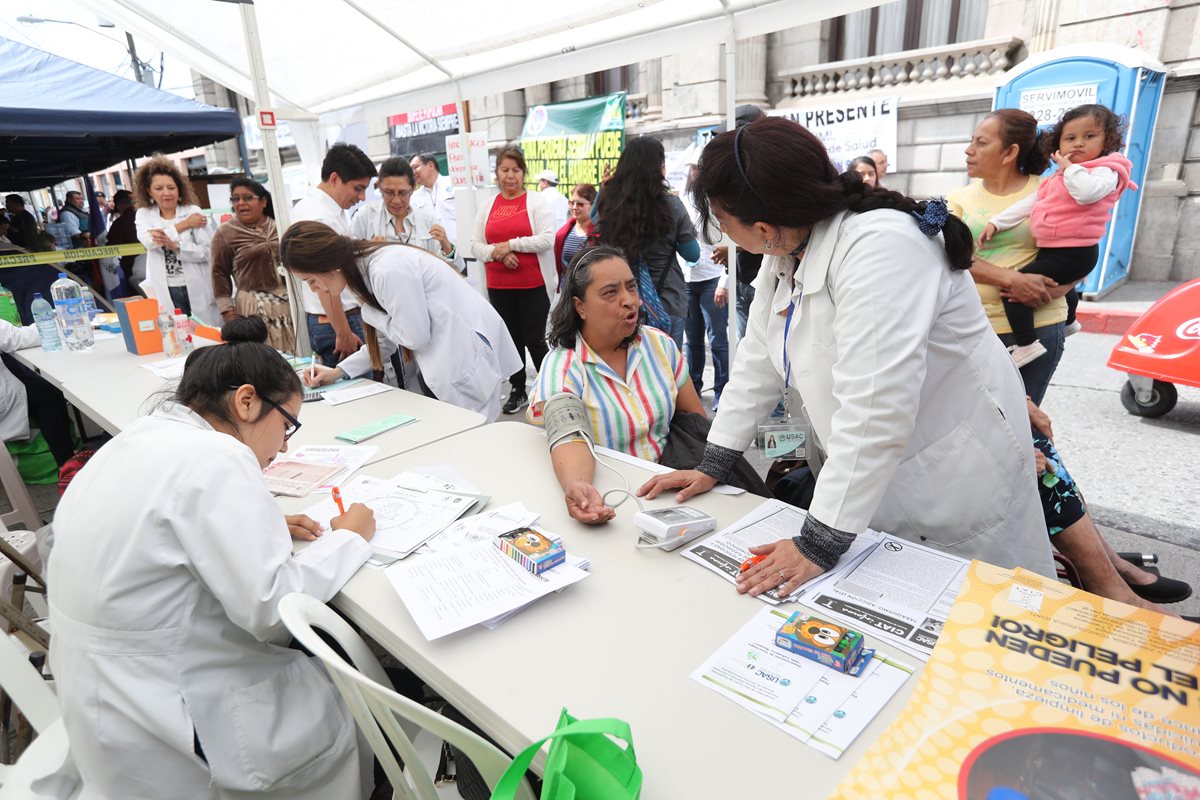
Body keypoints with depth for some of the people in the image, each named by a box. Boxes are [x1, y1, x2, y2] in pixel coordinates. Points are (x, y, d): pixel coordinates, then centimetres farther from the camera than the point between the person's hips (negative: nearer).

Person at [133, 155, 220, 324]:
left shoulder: (193, 211, 0)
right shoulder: (143, 214, 7)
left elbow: (209, 251, -9)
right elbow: (150, 241, -14)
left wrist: (175, 245, -22)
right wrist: (184, 224, -10)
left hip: (198, 289, -1)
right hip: (166, 292, 2)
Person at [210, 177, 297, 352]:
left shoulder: (279, 225, 10)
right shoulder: (225, 233, 2)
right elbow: (220, 274, 2)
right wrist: (228, 312, -5)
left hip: (290, 301, 3)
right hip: (254, 307, -3)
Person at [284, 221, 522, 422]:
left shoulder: (388, 270, -24)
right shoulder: (366, 267, 6)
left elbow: (415, 336, -18)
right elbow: (388, 338, 12)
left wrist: (368, 312, -7)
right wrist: (339, 371, 7)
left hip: (467, 348, -9)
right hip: (445, 353, 9)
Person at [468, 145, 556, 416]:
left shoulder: (536, 202, 0)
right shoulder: (488, 206, 11)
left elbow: (547, 239, -12)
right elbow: (475, 246, 7)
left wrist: (511, 244, -13)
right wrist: (498, 254, -12)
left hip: (534, 285, -4)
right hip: (499, 287, 4)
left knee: (534, 339, -1)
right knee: (511, 339, 12)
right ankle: (517, 390, 25)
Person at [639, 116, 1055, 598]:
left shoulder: (879, 248, -30)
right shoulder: (784, 251, -3)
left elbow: (873, 414, -34)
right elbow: (758, 361, 3)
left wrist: (819, 545, -30)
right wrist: (712, 466, 1)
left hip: (955, 479, -7)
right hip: (864, 474, 7)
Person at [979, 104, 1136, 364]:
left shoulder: (1106, 171, -11)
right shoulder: (1060, 177, 16)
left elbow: (1087, 193, -34)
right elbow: (1029, 203, 17)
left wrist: (1069, 166, -20)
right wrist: (996, 222, 9)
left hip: (1074, 253, -11)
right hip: (1055, 251, 11)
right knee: (1062, 284, 38)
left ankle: (1026, 345, -19)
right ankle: (1068, 322, 66)